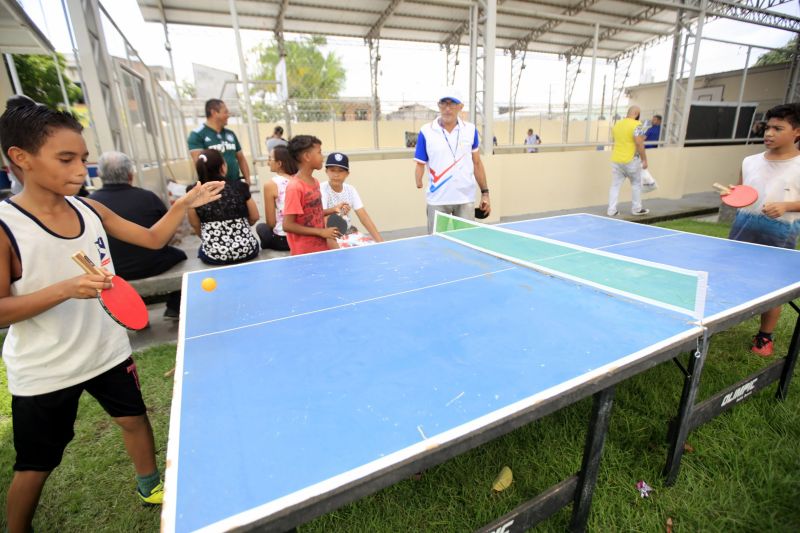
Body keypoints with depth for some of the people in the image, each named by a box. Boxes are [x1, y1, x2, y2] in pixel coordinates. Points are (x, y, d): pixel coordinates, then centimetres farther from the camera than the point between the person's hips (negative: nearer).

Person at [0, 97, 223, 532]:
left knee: (134, 418, 21)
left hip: (107, 350, 5)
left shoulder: (90, 211, -5)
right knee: (35, 465, 15)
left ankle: (150, 486, 47)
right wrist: (66, 289, -32)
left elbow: (153, 239, 2)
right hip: (44, 372, -5)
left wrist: (184, 205, -12)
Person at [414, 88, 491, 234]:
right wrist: (418, 187, -18)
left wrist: (485, 193, 7)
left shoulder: (471, 130, 4)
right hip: (437, 200, -2)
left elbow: (477, 163, 10)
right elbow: (420, 165, 0)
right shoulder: (426, 132, -3)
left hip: (466, 199, 2)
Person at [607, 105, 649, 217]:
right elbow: (639, 144, -17)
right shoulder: (636, 125, -12)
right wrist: (644, 159, -9)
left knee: (615, 185, 7)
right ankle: (636, 209, 20)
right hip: (631, 160, -5)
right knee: (636, 184, 12)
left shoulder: (617, 124, 9)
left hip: (616, 159, 5)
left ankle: (612, 210, 5)